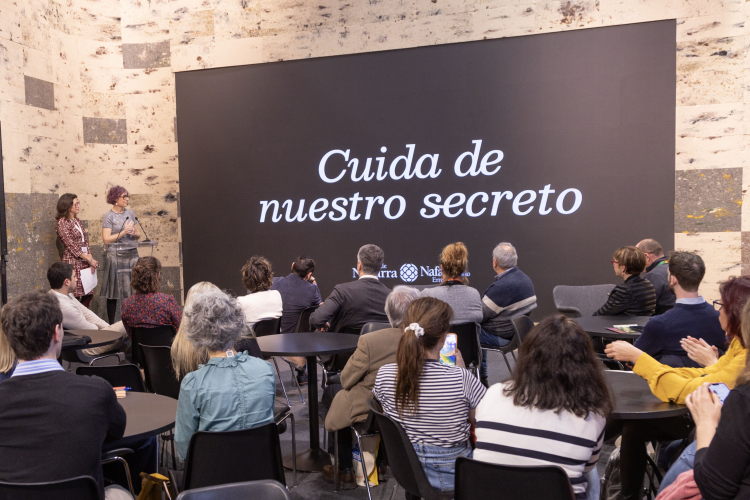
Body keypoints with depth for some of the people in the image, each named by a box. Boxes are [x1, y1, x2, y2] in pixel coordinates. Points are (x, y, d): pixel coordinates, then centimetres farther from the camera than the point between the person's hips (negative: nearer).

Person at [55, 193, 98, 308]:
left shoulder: (76, 220, 15)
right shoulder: (62, 223, -7)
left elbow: (86, 241, 11)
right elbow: (71, 245, -11)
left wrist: (90, 260, -2)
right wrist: (90, 260, -12)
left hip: (85, 262, 7)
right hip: (73, 262, -7)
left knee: (88, 294, 6)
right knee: (75, 296, -5)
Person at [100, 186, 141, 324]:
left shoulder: (130, 213, 12)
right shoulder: (109, 216, -4)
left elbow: (138, 234, 17)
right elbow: (106, 239, -11)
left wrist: (133, 233, -4)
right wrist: (123, 232, -13)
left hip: (132, 254, 5)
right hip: (116, 256, -5)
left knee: (132, 290, 3)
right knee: (114, 292, -1)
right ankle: (111, 324, 6)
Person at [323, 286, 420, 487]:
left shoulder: (370, 341, -29)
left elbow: (346, 380, -15)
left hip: (370, 413, -4)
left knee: (340, 395, 27)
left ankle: (345, 471, 36)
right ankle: (379, 464, 43)